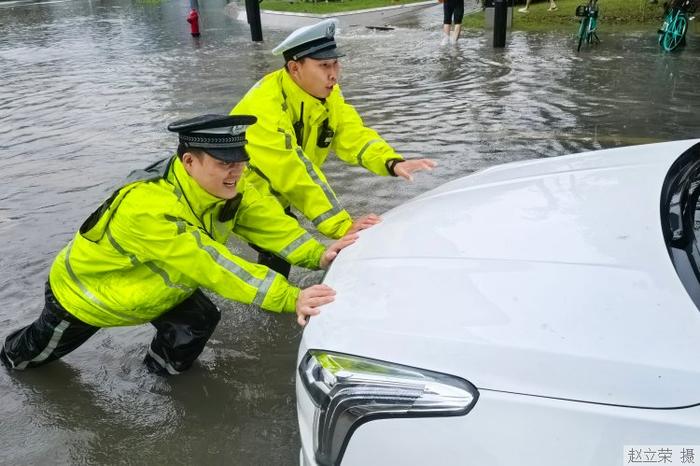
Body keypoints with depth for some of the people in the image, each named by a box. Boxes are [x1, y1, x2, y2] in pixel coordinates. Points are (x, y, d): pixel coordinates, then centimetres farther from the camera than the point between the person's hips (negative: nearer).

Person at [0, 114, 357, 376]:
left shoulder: (225, 189, -24)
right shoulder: (147, 207, -47)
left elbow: (270, 223, -28)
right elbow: (212, 267, -51)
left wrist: (319, 255, -46)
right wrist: (291, 299, -56)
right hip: (83, 290, -5)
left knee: (201, 320, -13)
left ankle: (164, 366, 20)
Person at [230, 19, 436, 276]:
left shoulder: (325, 91, -9)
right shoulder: (265, 107, -34)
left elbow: (352, 134, -15)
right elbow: (293, 175, -40)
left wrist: (392, 163, -34)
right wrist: (343, 226, -43)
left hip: (275, 199, 7)